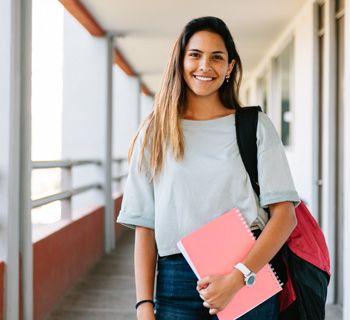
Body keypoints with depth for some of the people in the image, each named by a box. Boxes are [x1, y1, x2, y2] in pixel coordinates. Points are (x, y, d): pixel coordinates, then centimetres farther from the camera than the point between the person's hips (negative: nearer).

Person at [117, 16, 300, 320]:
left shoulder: (256, 127, 4)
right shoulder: (155, 134, 7)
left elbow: (285, 215, -5)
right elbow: (144, 227, 5)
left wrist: (236, 278, -16)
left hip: (248, 278, 0)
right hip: (176, 283, 1)